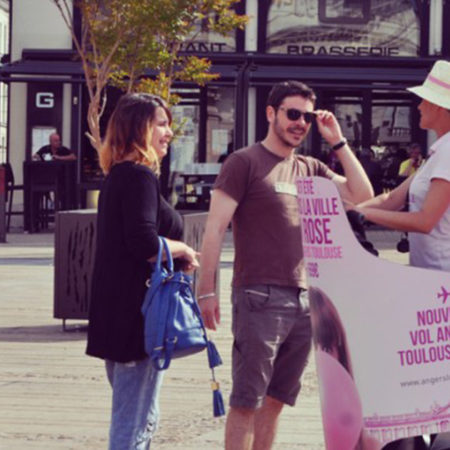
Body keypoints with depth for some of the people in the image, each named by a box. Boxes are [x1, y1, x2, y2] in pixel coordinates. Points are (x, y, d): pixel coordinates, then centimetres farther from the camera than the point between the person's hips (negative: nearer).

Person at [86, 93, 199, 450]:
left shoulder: (118, 176, 16)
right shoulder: (140, 176, -14)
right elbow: (145, 243, -25)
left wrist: (175, 254, 11)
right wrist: (184, 250, -8)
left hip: (118, 310, 10)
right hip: (138, 312, -10)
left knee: (144, 419, 20)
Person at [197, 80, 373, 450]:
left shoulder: (310, 169, 16)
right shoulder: (245, 162, -3)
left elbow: (362, 195, 11)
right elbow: (215, 228, -7)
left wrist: (338, 141, 6)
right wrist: (207, 290, -13)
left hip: (304, 300, 6)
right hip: (259, 298, -6)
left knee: (276, 399, 11)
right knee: (247, 401, -5)